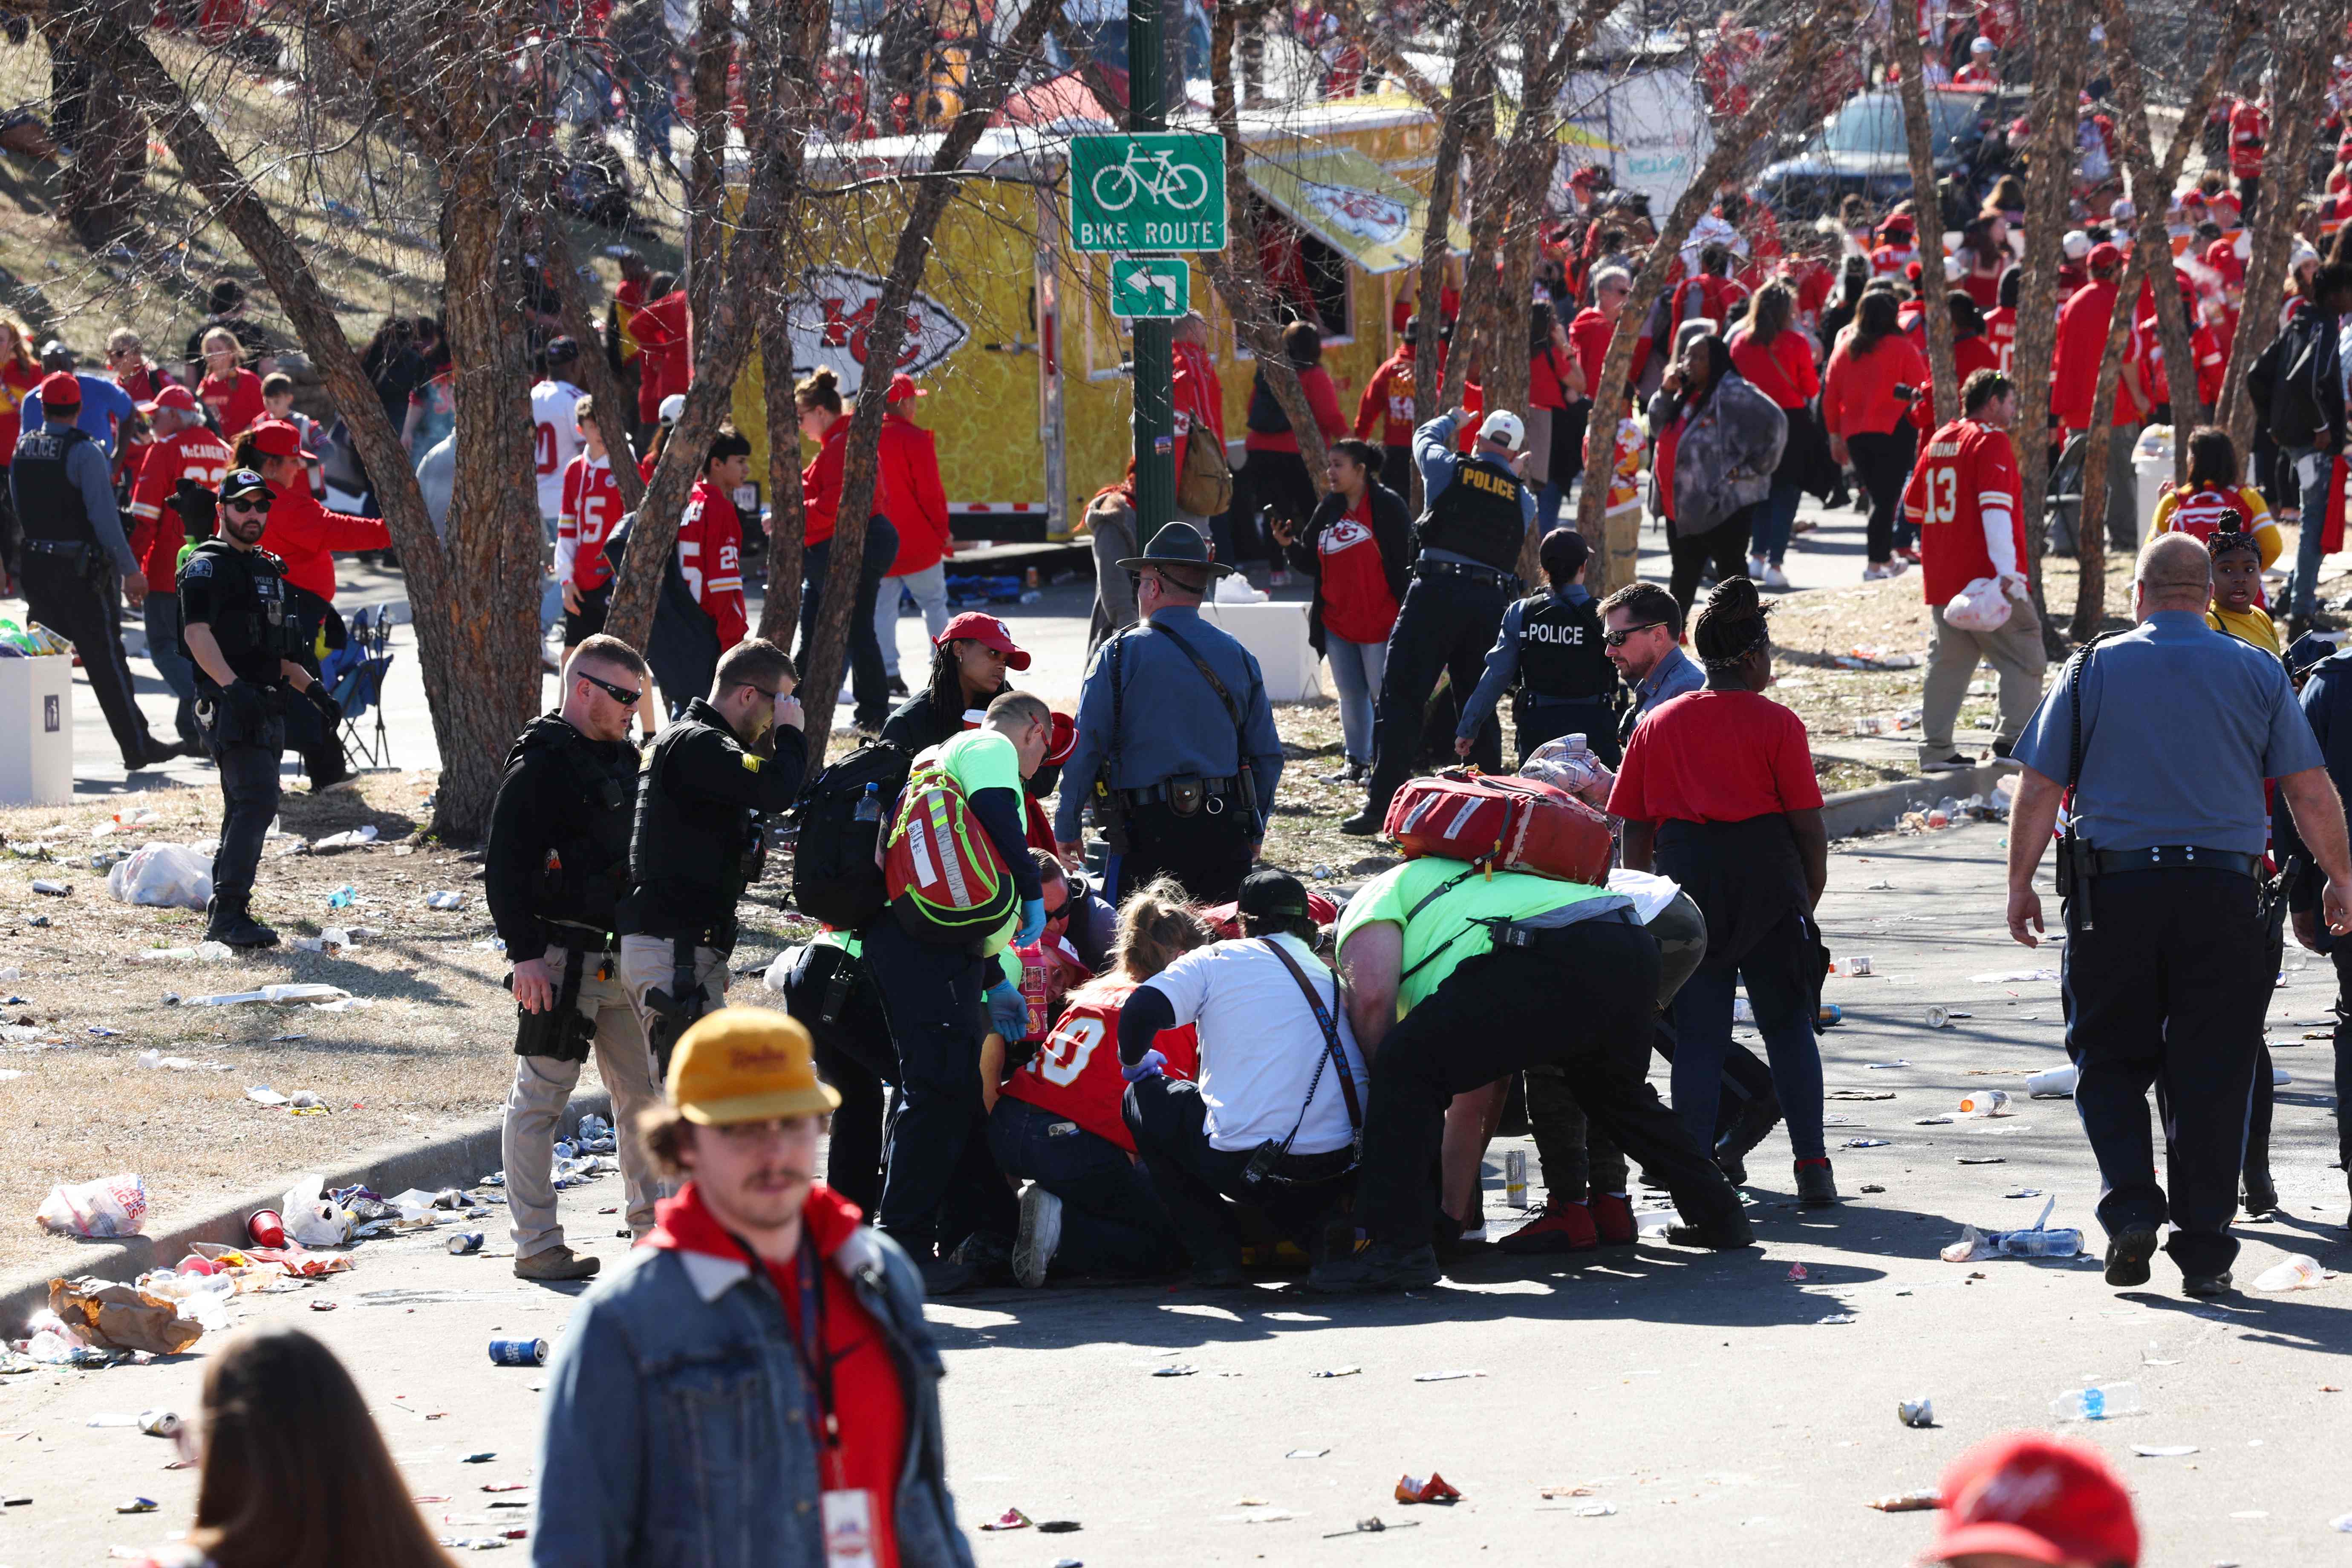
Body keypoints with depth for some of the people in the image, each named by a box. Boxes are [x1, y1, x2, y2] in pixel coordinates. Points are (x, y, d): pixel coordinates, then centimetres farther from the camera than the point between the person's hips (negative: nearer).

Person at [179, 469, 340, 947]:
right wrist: (233, 685, -30)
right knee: (257, 800, -19)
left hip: (266, 708, 9)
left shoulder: (268, 569, 22)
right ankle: (230, 911, -23)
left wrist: (311, 687, 15)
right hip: (230, 708, -9)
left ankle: (222, 918, 15)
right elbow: (197, 633, -18)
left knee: (245, 809, 10)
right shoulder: (208, 566, -6)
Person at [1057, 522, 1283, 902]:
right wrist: (1255, 830, 23)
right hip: (1225, 834, 4)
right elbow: (1268, 755, 12)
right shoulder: (1238, 656, 9)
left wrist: (1066, 830, 3)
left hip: (1147, 830, -4)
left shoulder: (1119, 655, -4)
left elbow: (1084, 748, -5)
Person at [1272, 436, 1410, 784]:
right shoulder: (1329, 509, 10)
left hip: (1380, 622, -7)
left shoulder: (1388, 506, -9)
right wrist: (1290, 546, -6)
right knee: (1351, 696, 12)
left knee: (1385, 694, -3)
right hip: (1337, 622, 7)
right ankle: (1357, 762, 21)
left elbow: (1405, 561, -10)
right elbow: (1312, 563, 14)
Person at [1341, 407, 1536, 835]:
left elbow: (1424, 438, 25)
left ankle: (1381, 806, -12)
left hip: (1437, 591, -3)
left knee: (1402, 699, -5)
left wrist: (1452, 420, 46)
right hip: (1492, 600, 3)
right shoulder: (1523, 499, 11)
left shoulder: (1451, 469, 5)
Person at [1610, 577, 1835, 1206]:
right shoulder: (1776, 724, -3)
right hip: (1767, 881, -2)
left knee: (1697, 1036, 4)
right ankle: (1812, 1167, 4)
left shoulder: (1656, 725, 7)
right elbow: (1807, 824, -4)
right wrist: (1812, 891, 9)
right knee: (1787, 1026, 8)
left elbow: (1634, 829, 7)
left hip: (1684, 875, 2)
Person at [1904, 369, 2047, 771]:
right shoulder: (1991, 441, -9)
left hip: (1941, 580, 8)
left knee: (1949, 662, 11)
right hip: (1985, 578, -8)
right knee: (2024, 660, -2)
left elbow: (1913, 506, 24)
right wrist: (2006, 570, -28)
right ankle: (2014, 740, -10)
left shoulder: (1939, 441, 16)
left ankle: (1936, 750, 9)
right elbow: (1995, 507, -20)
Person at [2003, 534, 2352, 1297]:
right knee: (2211, 1076, 4)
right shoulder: (2258, 674, 5)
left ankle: (2130, 1206, -6)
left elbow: (2039, 788, 2)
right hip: (2224, 891, 0)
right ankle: (2204, 1250, 5)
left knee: (2110, 1061, 12)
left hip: (2112, 890, 0)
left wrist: (2021, 886, 10)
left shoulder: (2093, 669, 4)